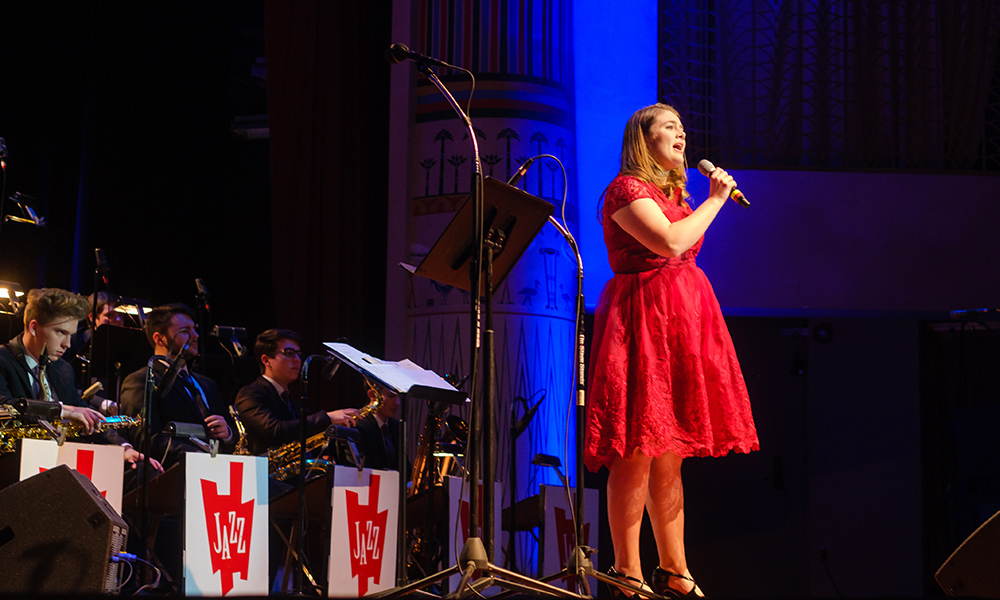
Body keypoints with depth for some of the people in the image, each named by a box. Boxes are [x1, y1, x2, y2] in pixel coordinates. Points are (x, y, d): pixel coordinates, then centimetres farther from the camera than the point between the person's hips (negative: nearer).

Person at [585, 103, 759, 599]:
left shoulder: (674, 194, 24)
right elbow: (670, 243, -18)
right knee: (639, 451, -11)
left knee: (671, 456, 9)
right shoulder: (626, 189, -5)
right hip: (643, 318, -9)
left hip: (681, 321, 9)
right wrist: (715, 199, -8)